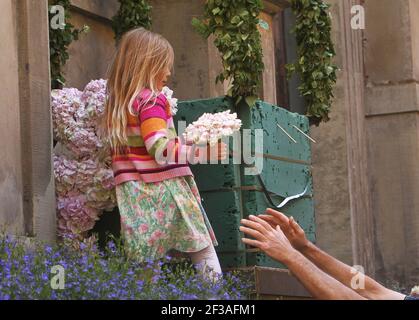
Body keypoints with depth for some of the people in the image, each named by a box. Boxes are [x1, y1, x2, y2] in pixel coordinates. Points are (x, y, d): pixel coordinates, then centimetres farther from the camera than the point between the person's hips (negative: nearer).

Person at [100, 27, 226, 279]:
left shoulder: (117, 104, 14)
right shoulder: (151, 100, -10)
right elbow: (162, 151, -19)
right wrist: (202, 151, -24)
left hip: (133, 194, 8)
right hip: (160, 190, -8)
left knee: (145, 265, 6)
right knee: (202, 250, -2)